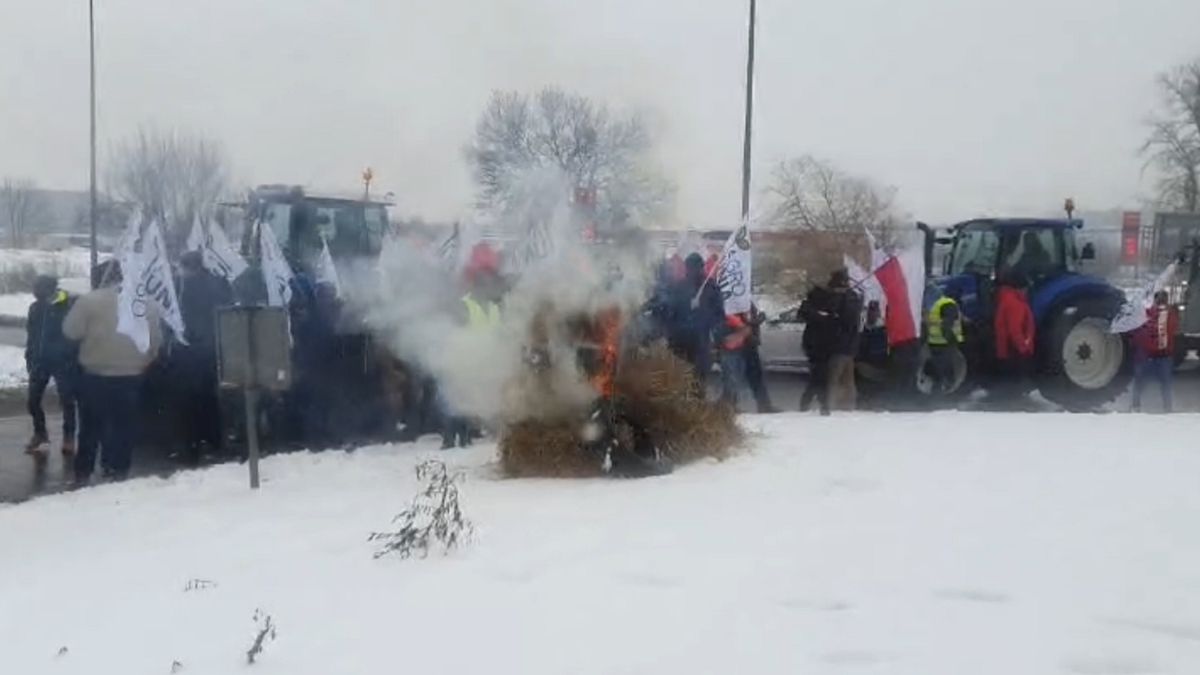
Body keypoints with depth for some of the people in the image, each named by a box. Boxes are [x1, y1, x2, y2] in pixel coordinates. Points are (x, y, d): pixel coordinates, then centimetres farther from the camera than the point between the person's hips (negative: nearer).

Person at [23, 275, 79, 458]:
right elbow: (31, 335, 14)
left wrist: (72, 359, -13)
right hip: (40, 361, 5)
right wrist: (30, 358, 10)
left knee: (67, 400, 1)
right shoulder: (35, 307, 5)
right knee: (33, 400, 7)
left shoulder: (70, 304, -11)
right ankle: (40, 433, 25)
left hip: (63, 362, -5)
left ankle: (69, 436, 13)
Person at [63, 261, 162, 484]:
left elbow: (71, 331, -7)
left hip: (95, 374, -2)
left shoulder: (90, 300, -9)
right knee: (124, 424, 9)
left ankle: (83, 472, 12)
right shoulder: (146, 302, 3)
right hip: (131, 375, 2)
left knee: (92, 424, 8)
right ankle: (119, 470, 11)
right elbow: (156, 339, 8)